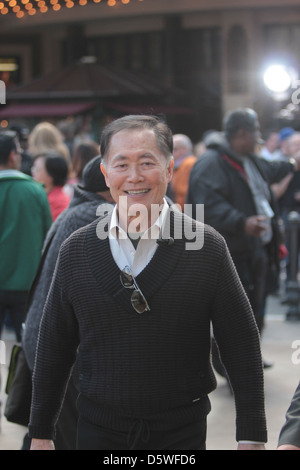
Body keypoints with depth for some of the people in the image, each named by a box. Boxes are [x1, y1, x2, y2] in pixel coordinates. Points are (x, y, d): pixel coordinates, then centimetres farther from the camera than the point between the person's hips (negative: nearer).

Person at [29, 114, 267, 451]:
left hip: (182, 431, -1)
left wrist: (251, 438, -5)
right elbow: (53, 347, 7)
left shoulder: (208, 248, -7)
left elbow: (242, 347, -4)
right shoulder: (75, 251, -1)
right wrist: (40, 434, 9)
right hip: (98, 430, 2)